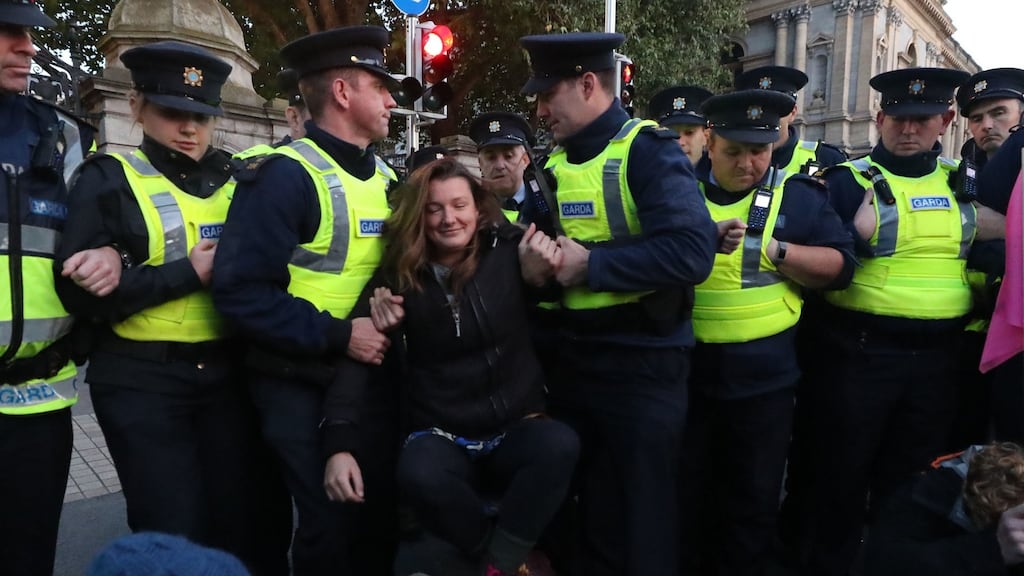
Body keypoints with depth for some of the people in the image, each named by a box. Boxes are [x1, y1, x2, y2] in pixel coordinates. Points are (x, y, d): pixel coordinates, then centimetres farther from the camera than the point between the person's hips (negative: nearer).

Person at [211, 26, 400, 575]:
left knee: (381, 510, 16)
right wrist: (338, 335, -22)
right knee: (331, 522, 4)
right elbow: (241, 292, -21)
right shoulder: (284, 174, -16)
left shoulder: (385, 176, 7)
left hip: (373, 375, 7)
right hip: (304, 385, -6)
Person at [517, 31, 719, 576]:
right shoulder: (554, 164, 9)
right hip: (571, 360, 7)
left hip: (641, 364, -6)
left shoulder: (648, 150, -13)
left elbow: (691, 252, -26)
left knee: (641, 515, 8)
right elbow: (539, 245, 18)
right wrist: (537, 261, -4)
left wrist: (590, 263, -20)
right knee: (589, 508, 19)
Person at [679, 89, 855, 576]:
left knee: (754, 499, 12)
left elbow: (840, 266, -4)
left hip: (764, 373, 0)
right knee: (686, 492, 15)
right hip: (684, 368, 1)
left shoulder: (800, 194, 2)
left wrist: (774, 250, -16)